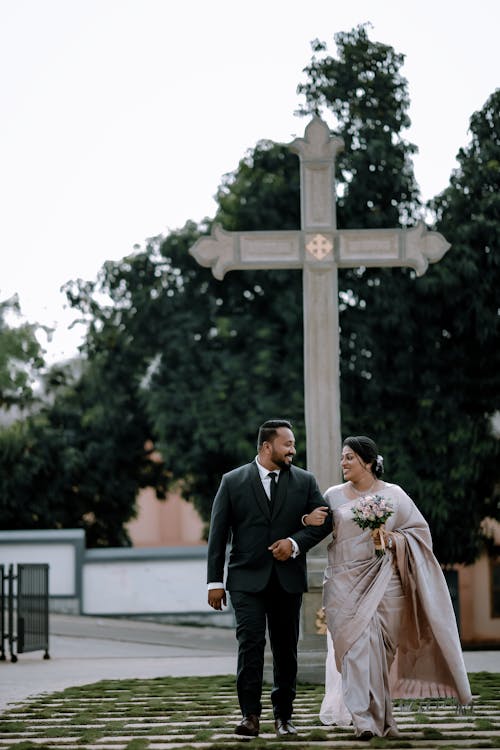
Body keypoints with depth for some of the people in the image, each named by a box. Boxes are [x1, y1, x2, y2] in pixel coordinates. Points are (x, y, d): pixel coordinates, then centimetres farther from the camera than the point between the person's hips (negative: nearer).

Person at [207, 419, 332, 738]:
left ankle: (284, 715, 17)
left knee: (286, 648, 8)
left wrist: (296, 541, -12)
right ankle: (250, 715, -10)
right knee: (251, 643, -13)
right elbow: (218, 534, 1)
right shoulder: (233, 482, 1)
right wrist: (215, 581, -2)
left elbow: (324, 521, 5)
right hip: (247, 578, -2)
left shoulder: (305, 481, 7)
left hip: (288, 579, 3)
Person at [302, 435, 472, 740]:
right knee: (357, 644, -12)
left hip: (382, 582, 0)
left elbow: (420, 530, 5)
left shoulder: (394, 495, 3)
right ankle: (365, 718, -14)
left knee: (380, 645, 4)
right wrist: (309, 521, -12)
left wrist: (394, 539, -12)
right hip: (345, 584, 0)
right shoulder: (334, 495, 7)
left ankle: (379, 713, 25)